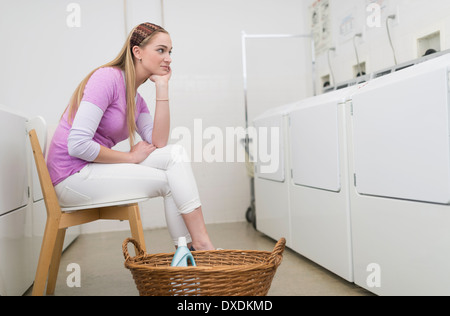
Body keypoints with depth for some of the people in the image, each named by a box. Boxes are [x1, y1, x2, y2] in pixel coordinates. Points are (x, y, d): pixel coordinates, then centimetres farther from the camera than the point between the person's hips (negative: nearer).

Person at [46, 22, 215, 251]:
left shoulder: (136, 99, 12)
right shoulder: (108, 77, -15)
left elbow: (159, 143, -4)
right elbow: (77, 145, -24)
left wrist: (162, 87, -4)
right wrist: (131, 157, -12)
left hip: (94, 171, 8)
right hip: (73, 176, -8)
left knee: (176, 153, -7)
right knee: (172, 181, -13)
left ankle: (190, 248, -7)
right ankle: (202, 244, 0)